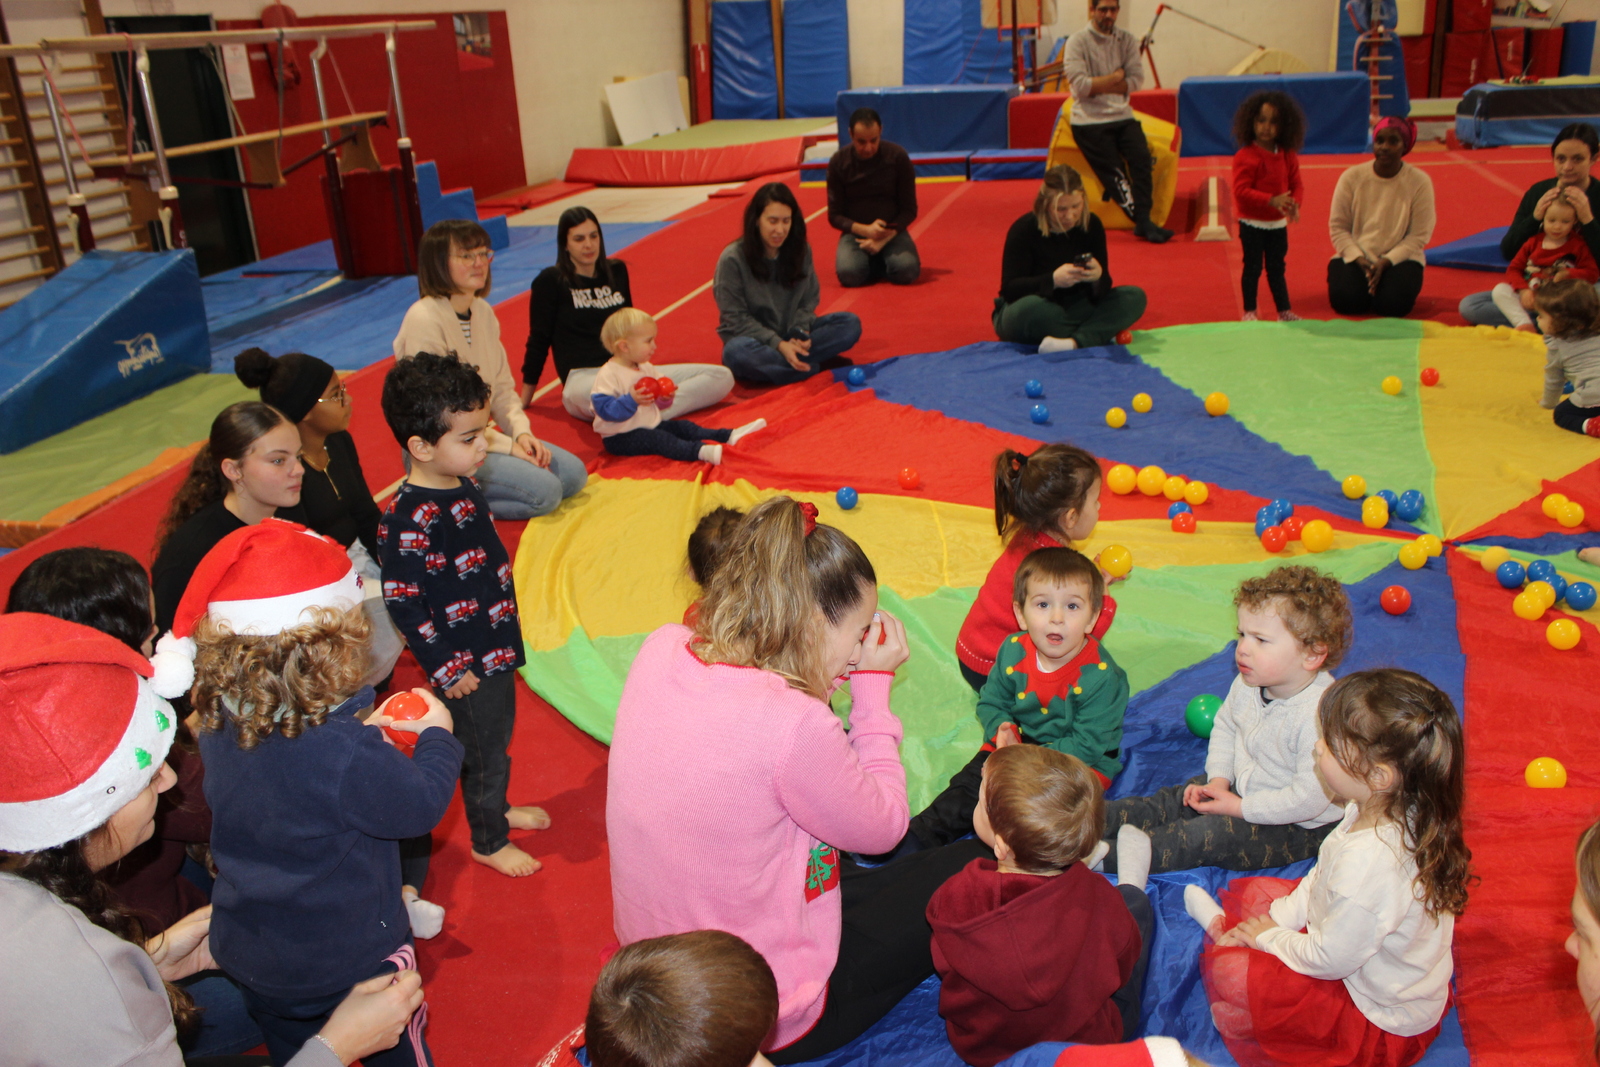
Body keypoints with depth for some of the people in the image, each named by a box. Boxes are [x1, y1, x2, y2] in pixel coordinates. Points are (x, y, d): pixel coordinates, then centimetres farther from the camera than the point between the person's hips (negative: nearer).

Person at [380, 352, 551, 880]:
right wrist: (446, 668, -18)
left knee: (498, 734, 26)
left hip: (496, 644, 8)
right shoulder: (409, 520, -28)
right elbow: (402, 603, -23)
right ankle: (489, 840, 32)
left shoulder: (461, 486, 0)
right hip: (465, 664, -8)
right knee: (484, 750, 10)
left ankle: (498, 807, 49)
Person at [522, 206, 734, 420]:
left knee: (722, 377, -13)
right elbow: (538, 341, 4)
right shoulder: (551, 281, 1)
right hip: (584, 377, -6)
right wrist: (523, 401, 6)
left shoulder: (616, 270, 15)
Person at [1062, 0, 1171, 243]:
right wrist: (1116, 77, -5)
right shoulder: (1077, 42, -3)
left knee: (1142, 158, -18)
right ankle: (1143, 223, -13)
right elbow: (1081, 86, -15)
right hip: (1089, 120, -4)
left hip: (1122, 116, 4)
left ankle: (1144, 221, -20)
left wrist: (1097, 86, -9)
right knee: (1114, 171, -13)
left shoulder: (1127, 40, 10)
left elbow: (1136, 80, -1)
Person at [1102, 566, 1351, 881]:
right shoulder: (1248, 684, -9)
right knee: (1174, 801, -2)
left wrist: (1242, 808, -22)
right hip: (1243, 786, 8)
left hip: (1298, 825, -8)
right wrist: (1219, 780, -4)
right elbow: (1225, 726, 10)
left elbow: (1310, 797, -31)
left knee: (1209, 834, -20)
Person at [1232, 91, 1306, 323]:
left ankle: (1284, 311, 20)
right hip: (1252, 224, -5)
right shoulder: (1246, 156, -15)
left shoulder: (1288, 155, 4)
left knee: (1277, 268, 13)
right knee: (1252, 268, 2)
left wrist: (1295, 203, -17)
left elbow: (1297, 184, 5)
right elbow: (1241, 191, -22)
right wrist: (1272, 200, -30)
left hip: (1278, 223, 5)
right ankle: (1249, 312, 12)